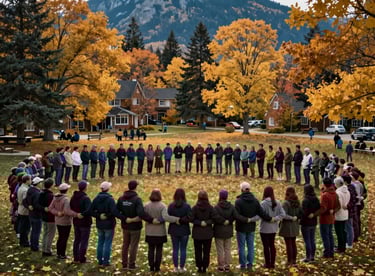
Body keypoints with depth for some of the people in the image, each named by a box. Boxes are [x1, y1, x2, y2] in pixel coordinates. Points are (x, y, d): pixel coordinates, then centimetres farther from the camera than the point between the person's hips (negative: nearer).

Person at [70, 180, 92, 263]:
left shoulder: (73, 197, 3)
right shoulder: (86, 198, -21)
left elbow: (70, 208, 9)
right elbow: (89, 210, -32)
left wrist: (76, 214, 11)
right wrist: (83, 214, -19)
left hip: (76, 222, 7)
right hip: (85, 222, -7)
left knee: (77, 240, 17)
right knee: (84, 241, 4)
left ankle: (76, 258, 25)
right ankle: (81, 259, 9)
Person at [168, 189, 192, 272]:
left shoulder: (171, 206, -5)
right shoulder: (187, 206, -11)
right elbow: (190, 218, -17)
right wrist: (182, 220, -6)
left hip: (174, 231, 2)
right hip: (184, 231, -2)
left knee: (175, 249, 10)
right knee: (183, 250, 8)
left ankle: (176, 267, 16)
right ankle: (182, 268, 14)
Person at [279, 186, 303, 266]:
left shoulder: (286, 203, -20)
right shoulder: (297, 203, 2)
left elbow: (284, 215, -27)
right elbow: (301, 214, 8)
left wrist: (291, 218, -15)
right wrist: (296, 217, 8)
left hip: (287, 225, -7)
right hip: (295, 226, 7)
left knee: (288, 244, 3)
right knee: (293, 243, 18)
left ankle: (290, 261, 9)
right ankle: (294, 260, 25)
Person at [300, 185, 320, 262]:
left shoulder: (305, 200, -20)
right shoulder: (316, 200, 2)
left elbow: (304, 212, -21)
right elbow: (319, 210, 5)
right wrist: (313, 214, 7)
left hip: (306, 223, -7)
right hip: (314, 223, 7)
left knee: (307, 241, 2)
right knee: (312, 240, 16)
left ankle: (308, 257, 7)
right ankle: (312, 256, 23)